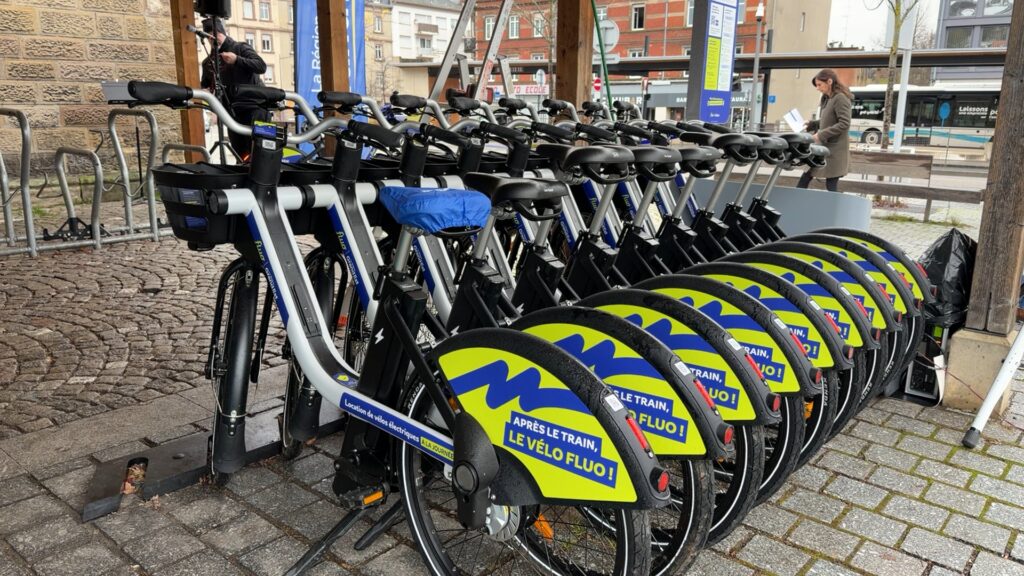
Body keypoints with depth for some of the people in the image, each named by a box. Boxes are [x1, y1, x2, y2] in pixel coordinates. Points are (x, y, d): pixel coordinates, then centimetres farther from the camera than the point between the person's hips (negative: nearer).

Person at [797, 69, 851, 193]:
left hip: (834, 150, -9)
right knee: (806, 177, 10)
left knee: (831, 186, -3)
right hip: (822, 146, 9)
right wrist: (812, 124, 10)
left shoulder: (840, 98, -14)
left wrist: (821, 135, -21)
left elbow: (844, 124, -20)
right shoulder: (827, 99, 12)